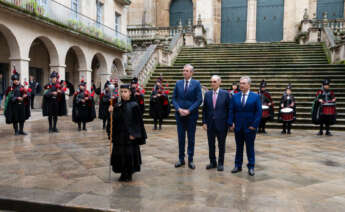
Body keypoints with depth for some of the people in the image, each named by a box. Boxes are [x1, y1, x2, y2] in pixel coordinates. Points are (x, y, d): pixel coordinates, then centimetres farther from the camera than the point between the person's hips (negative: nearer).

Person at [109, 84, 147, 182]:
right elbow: (115, 120, 6)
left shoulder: (134, 105, -8)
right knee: (120, 153, 8)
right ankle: (123, 173, 23)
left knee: (130, 153, 2)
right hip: (119, 135, 5)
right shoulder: (117, 105, 6)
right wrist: (112, 111, -10)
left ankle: (129, 174, 16)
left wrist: (134, 134, -15)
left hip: (130, 135, -5)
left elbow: (138, 121, -9)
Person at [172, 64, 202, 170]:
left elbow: (199, 100, -7)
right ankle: (181, 159, 21)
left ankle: (190, 160, 17)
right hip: (180, 115, 2)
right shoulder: (178, 83, 5)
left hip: (191, 115, -2)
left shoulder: (196, 83, -2)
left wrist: (189, 110, -15)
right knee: (181, 138, 9)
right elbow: (174, 98, 5)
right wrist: (179, 109, -11)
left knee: (191, 138, 7)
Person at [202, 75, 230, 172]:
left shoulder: (225, 94, -5)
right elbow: (204, 109, 6)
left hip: (221, 124, -3)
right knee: (211, 144, 11)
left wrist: (229, 122, -6)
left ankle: (220, 163, 22)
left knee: (221, 145, 9)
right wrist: (204, 122, 0)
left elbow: (229, 109, -3)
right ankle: (212, 162, 26)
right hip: (210, 124, 3)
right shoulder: (207, 94, 4)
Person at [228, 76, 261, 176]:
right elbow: (231, 111, 3)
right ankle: (238, 165, 22)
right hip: (238, 127, 3)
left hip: (250, 127, -2)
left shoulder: (256, 96, -3)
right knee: (238, 147, 12)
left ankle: (251, 167, 18)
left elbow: (259, 112, -6)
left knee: (250, 147, 7)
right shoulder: (235, 96, 5)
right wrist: (231, 123, -6)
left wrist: (254, 125, -12)